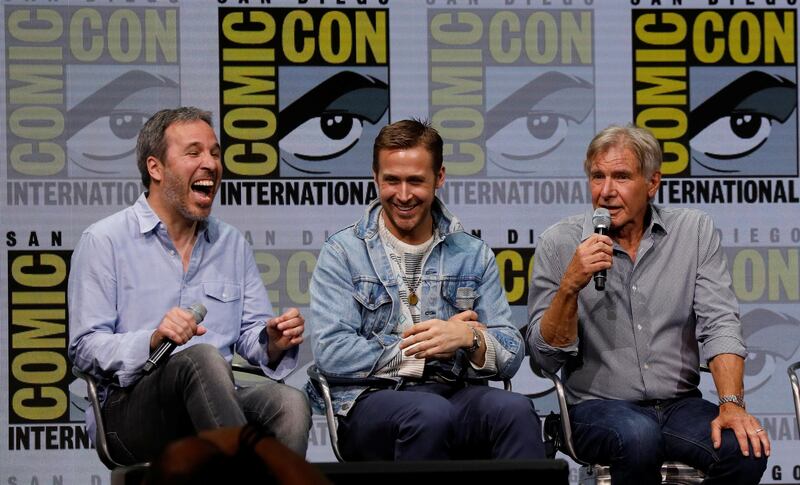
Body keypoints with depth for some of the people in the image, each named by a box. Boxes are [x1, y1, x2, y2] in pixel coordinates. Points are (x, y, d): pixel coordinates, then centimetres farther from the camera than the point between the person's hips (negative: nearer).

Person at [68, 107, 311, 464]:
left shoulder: (232, 244, 20)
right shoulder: (103, 241, 3)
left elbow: (250, 334, 19)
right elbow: (85, 348, -4)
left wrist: (274, 342, -6)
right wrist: (153, 341, -22)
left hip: (212, 407, 5)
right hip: (128, 411, -4)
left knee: (289, 403, -30)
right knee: (203, 358, -37)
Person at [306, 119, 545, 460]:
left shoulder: (473, 255, 17)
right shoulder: (343, 253, 8)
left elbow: (510, 355, 11)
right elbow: (330, 353, -6)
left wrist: (470, 339, -12)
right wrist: (425, 346, -6)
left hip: (454, 393, 3)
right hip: (370, 400, -3)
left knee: (515, 409, -31)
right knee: (431, 413, -37)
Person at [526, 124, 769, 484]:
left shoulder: (694, 231, 5)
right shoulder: (559, 243, -1)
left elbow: (719, 323, -3)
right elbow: (544, 356, -3)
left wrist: (731, 404, -18)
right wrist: (570, 286, -19)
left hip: (680, 404, 2)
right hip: (598, 407, -2)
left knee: (746, 449, -27)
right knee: (638, 435, -36)